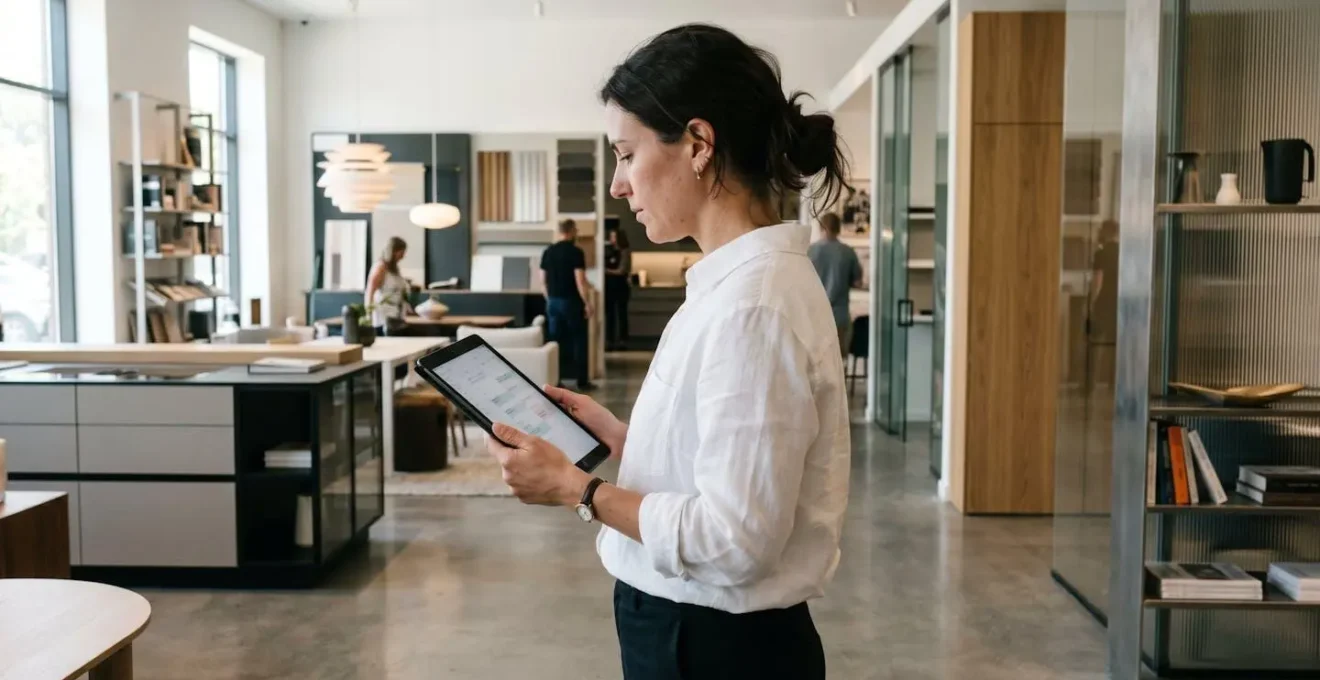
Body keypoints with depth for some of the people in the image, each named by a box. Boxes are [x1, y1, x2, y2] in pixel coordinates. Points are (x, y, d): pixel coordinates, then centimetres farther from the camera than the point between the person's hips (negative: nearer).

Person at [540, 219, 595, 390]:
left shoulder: (548, 252, 7)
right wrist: (587, 303, -9)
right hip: (571, 302, -5)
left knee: (556, 341, 8)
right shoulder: (575, 252, -12)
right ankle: (582, 381, 5)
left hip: (553, 302, 5)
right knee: (579, 341, 4)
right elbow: (580, 281, -16)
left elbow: (543, 281, 10)